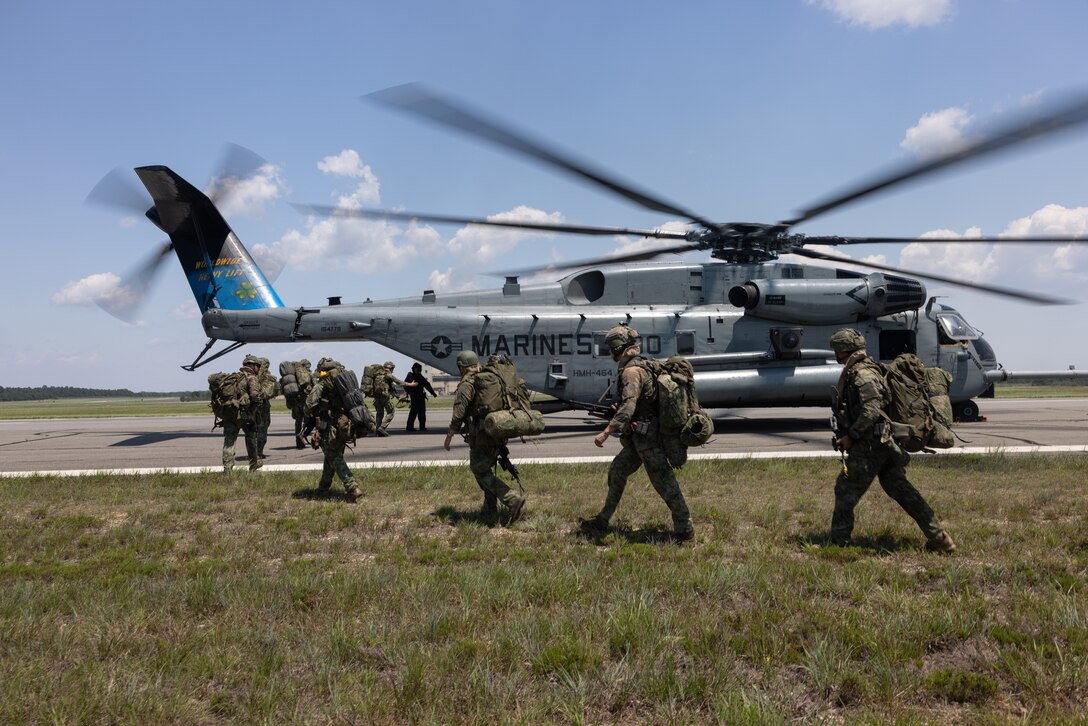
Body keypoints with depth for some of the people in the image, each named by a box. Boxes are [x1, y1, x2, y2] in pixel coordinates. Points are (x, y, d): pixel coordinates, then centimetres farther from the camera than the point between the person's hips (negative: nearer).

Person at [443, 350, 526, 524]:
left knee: (480, 471, -2)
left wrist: (448, 437, -3)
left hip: (482, 436, -8)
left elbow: (458, 415, -13)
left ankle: (513, 500, -16)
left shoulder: (466, 385, -8)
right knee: (486, 469, 20)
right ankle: (490, 508, 18)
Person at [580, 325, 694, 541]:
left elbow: (628, 407, -28)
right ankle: (602, 521, 24)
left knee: (664, 482, -3)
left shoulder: (631, 371, -18)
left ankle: (684, 530, 5)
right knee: (617, 471, 16)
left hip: (646, 437, -11)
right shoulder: (644, 366, 13)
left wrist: (606, 432, -30)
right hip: (640, 437, 11)